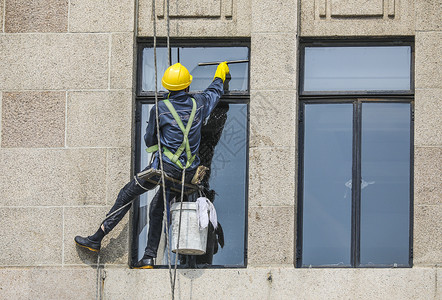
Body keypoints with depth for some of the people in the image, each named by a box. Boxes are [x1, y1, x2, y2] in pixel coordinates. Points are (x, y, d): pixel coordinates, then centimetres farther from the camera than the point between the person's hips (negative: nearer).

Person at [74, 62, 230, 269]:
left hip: (165, 166, -5)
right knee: (157, 208, 18)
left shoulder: (160, 109, -9)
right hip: (188, 172, 5)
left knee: (126, 195, 7)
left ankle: (97, 240, 8)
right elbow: (215, 92, 26)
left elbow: (150, 141, 2)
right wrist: (220, 73, 45)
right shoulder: (198, 104, 2)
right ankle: (149, 258, 12)